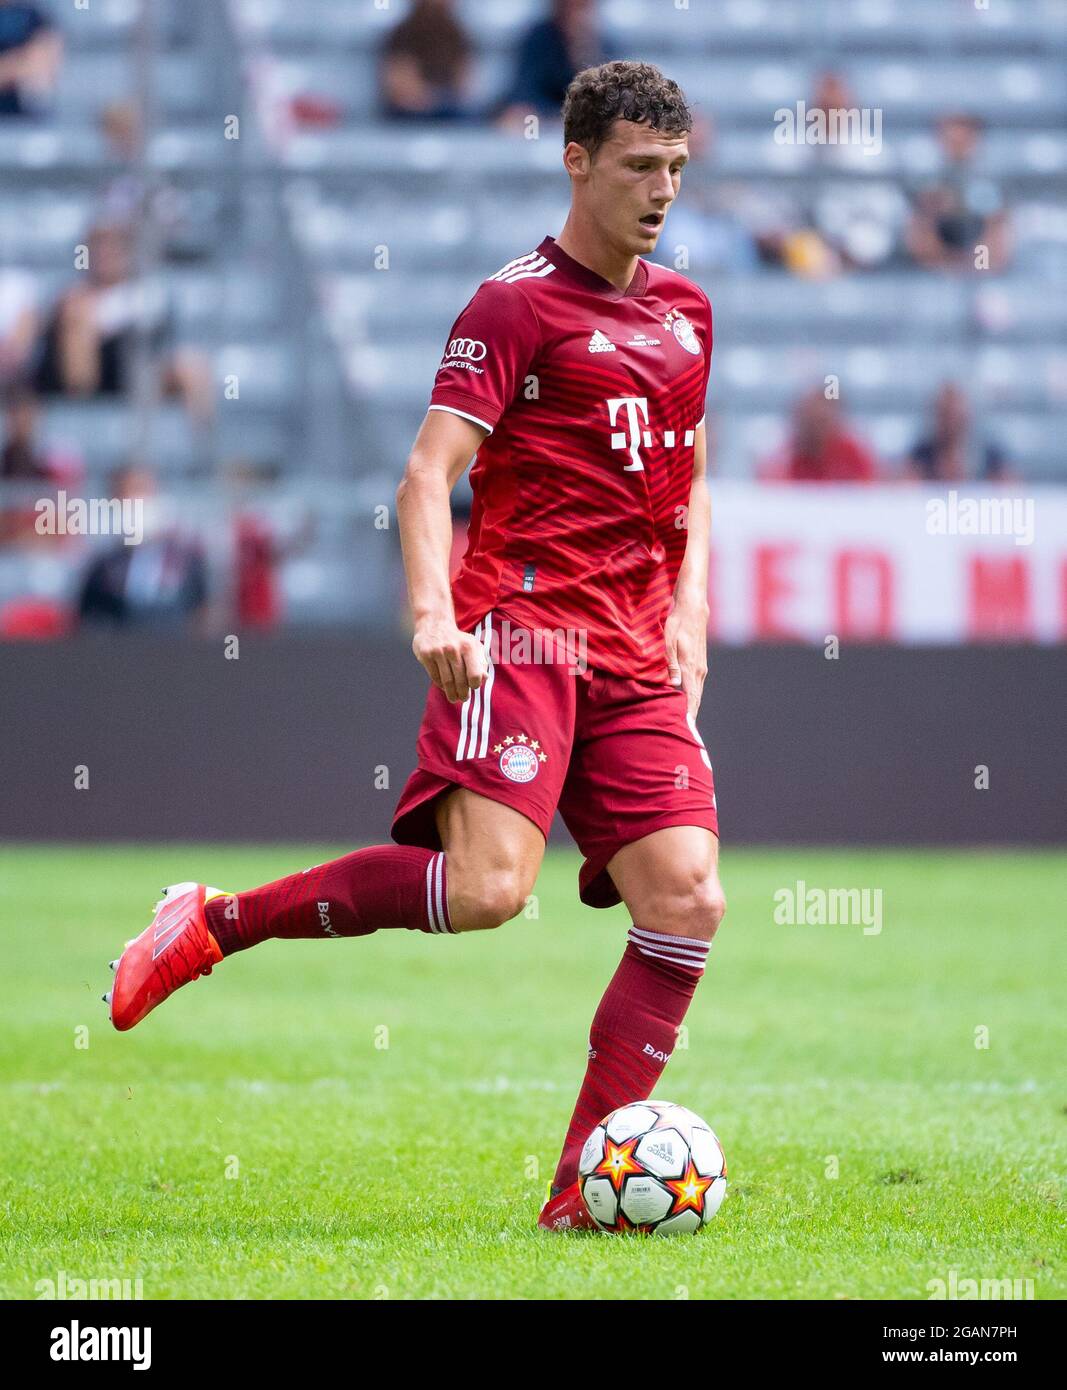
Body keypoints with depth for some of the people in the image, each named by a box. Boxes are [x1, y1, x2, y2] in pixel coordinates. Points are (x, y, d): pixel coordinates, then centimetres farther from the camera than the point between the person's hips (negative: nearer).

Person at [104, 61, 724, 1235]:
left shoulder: (684, 313, 18)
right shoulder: (517, 303, -3)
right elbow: (428, 476, -11)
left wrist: (688, 618, 13)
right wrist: (433, 612, -26)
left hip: (636, 663, 7)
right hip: (520, 632, -7)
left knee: (686, 900, -8)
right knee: (488, 886, -24)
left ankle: (584, 1192, -5)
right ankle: (214, 923, -7)